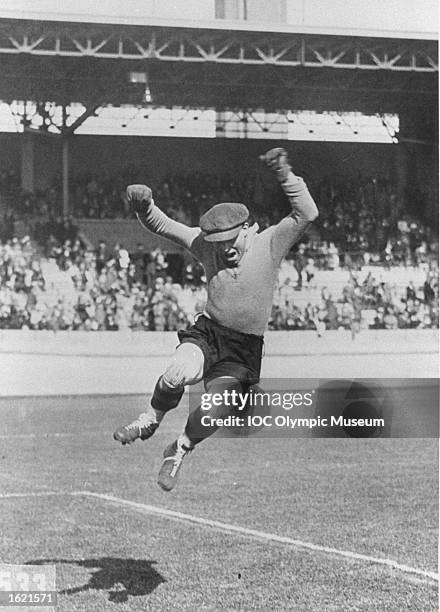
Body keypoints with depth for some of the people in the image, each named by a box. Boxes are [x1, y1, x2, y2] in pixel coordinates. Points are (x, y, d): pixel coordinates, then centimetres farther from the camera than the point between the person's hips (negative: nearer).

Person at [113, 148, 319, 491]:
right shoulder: (207, 244, -2)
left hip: (244, 348, -1)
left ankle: (180, 450, 18)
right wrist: (144, 207, -22)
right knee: (178, 375, -30)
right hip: (207, 333, 1)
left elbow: (308, 214, -23)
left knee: (215, 412, -15)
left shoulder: (269, 244, -10)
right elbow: (161, 225, 0)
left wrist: (285, 175, -34)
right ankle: (151, 420, 2)